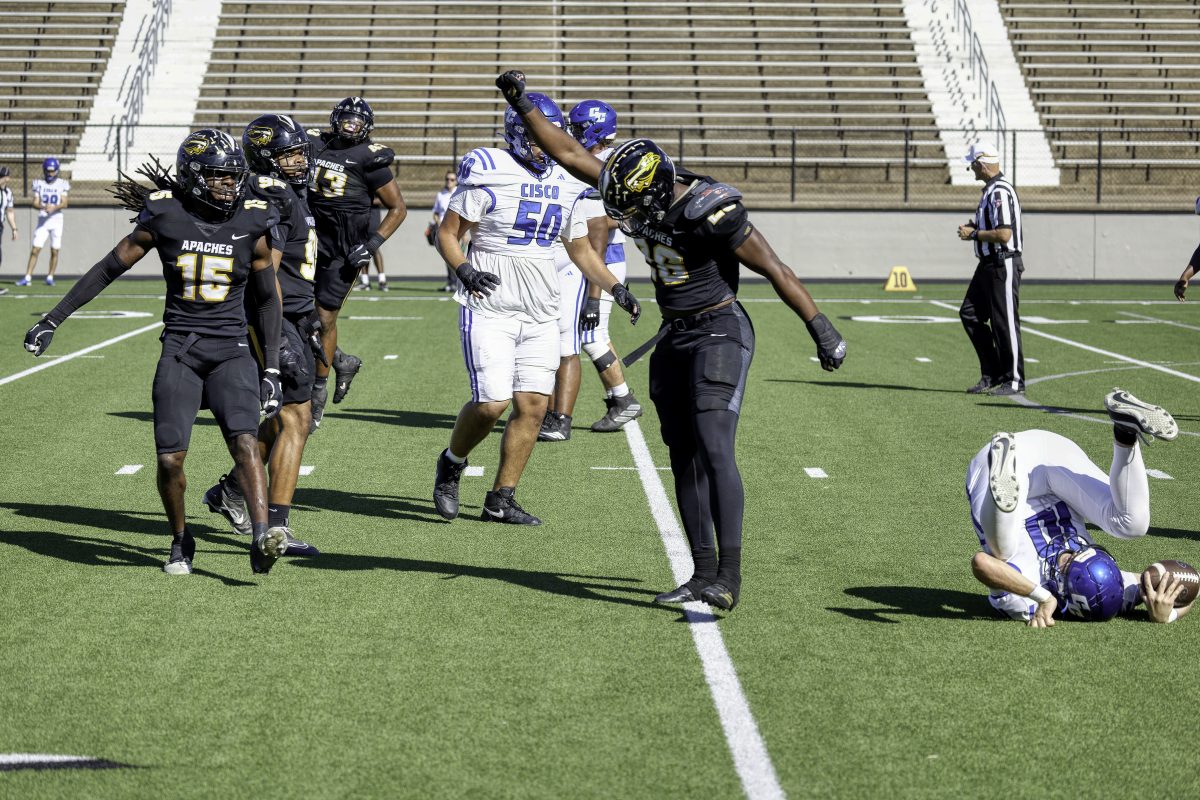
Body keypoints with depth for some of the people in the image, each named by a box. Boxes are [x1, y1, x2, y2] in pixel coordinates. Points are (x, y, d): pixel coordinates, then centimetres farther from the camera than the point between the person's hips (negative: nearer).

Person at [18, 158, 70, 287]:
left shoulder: (62, 184, 1)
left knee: (54, 251, 1)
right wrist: (43, 207, -23)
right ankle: (27, 278, -5)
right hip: (42, 219, 1)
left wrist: (54, 208, -26)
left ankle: (50, 277, 13)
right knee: (35, 250, -5)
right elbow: (35, 203, -1)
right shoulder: (39, 183, 4)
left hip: (56, 219, -1)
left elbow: (64, 203, -7)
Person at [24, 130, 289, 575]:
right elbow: (108, 269, 6)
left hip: (231, 351, 0)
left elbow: (267, 299, 11)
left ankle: (262, 539, -32)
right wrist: (52, 320, 7)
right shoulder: (165, 219, -3)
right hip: (179, 350, 0)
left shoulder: (253, 226, -1)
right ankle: (180, 542, 18)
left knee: (244, 441, -22)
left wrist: (272, 369, 6)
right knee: (170, 458, -6)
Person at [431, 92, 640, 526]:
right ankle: (451, 465, 16)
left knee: (533, 406, -1)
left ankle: (500, 501, 9)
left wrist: (616, 288, 9)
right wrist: (464, 270, -22)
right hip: (490, 309, -6)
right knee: (492, 403, -13)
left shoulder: (565, 185, 10)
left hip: (541, 315, 6)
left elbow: (581, 250, 21)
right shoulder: (488, 174, -9)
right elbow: (447, 234, -4)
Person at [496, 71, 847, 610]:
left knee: (714, 448, -18)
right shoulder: (632, 190, -3)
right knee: (685, 458, 8)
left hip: (719, 336, -8)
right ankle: (703, 574, 14)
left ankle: (729, 575, -21)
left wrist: (821, 328, -14)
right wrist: (523, 105, 1)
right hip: (674, 339, 8)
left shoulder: (712, 212, -24)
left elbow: (775, 270, -17)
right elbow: (570, 154, 6)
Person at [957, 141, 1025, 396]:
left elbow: (1004, 234, -26)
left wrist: (974, 234, -14)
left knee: (1005, 322, -4)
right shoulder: (990, 189, 14)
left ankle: (1014, 380, 5)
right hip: (988, 265, 11)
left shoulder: (1000, 192, -19)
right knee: (970, 314, 10)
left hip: (1003, 265, -11)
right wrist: (976, 229, 8)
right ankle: (992, 374, 14)